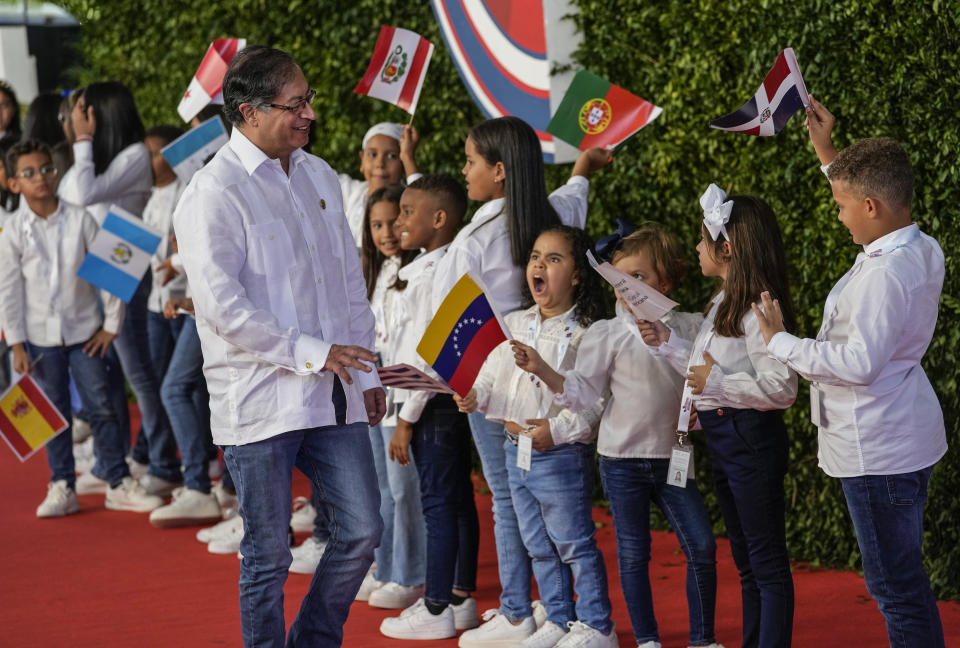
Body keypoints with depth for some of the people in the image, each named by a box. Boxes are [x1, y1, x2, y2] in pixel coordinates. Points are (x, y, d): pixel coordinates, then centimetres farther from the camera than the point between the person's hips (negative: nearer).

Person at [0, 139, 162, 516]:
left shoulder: (79, 220, -5)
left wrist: (112, 324, -2)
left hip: (84, 330, 0)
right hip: (41, 336, 1)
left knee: (101, 407, 0)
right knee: (54, 412, 6)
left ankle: (119, 484, 7)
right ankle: (62, 488, 14)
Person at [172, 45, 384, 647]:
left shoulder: (320, 176, 12)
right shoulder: (214, 192, -11)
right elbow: (222, 306, -18)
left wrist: (365, 370, 14)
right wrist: (313, 352, -17)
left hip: (333, 395, 6)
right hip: (262, 401, -6)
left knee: (362, 529, 6)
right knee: (269, 555, 2)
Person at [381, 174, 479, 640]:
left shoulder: (433, 276, -18)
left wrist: (406, 418, -17)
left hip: (435, 403, -10)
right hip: (455, 397, 10)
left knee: (438, 504, -6)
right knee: (458, 499, 14)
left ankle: (436, 610, -2)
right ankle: (460, 597, 21)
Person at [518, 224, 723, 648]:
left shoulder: (690, 328, 2)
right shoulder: (607, 334, -4)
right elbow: (583, 393, -9)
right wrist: (542, 370, -23)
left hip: (672, 458, 2)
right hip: (622, 458, -2)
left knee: (701, 545, -2)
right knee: (633, 552, 4)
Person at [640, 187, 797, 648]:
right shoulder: (724, 303, 14)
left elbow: (781, 387, -24)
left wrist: (716, 384, -24)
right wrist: (668, 343, 15)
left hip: (751, 439, -11)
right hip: (722, 439, 11)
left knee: (767, 559, -4)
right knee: (745, 559, 17)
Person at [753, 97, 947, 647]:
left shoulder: (884, 273, -25)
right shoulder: (924, 250, 5)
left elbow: (860, 363, -28)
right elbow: (870, 193, 27)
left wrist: (781, 343, -18)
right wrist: (829, 154, 30)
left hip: (878, 452, -10)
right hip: (905, 441, 10)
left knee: (894, 582, -5)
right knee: (904, 577, 17)